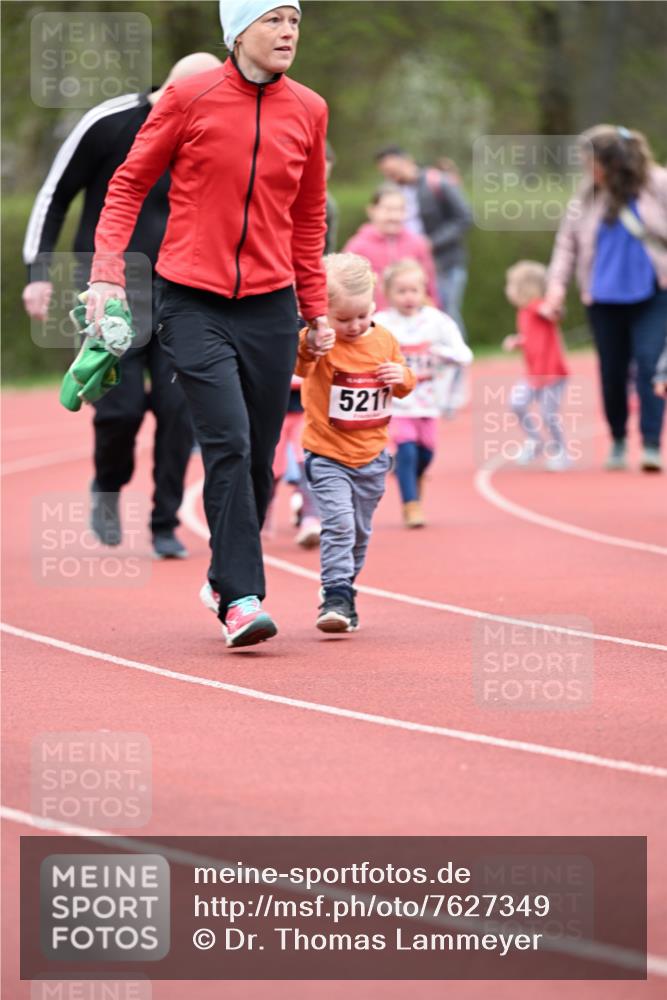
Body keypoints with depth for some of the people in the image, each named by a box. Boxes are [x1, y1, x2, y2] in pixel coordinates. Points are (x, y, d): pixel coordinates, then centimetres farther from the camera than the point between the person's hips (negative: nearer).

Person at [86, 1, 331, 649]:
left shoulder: (308, 111, 6)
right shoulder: (190, 98, -4)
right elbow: (129, 183, 3)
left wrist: (316, 310, 19)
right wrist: (107, 271, -7)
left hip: (270, 306, 4)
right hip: (194, 303, -4)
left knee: (258, 456, 6)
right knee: (228, 442, -16)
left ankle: (225, 578, 28)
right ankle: (240, 600, -15)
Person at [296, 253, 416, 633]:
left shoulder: (385, 341, 2)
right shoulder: (322, 344, -12)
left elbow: (405, 385, 15)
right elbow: (300, 365, -34)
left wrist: (402, 377, -8)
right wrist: (309, 345, -55)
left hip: (371, 456, 5)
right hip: (328, 455, -5)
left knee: (360, 530, 14)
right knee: (338, 523, -18)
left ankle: (344, 591, 30)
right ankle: (336, 596, -17)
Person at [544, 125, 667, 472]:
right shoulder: (587, 196, 1)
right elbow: (568, 242, 7)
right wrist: (557, 283, -4)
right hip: (604, 297, 3)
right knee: (612, 371, 8)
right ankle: (618, 442, 27)